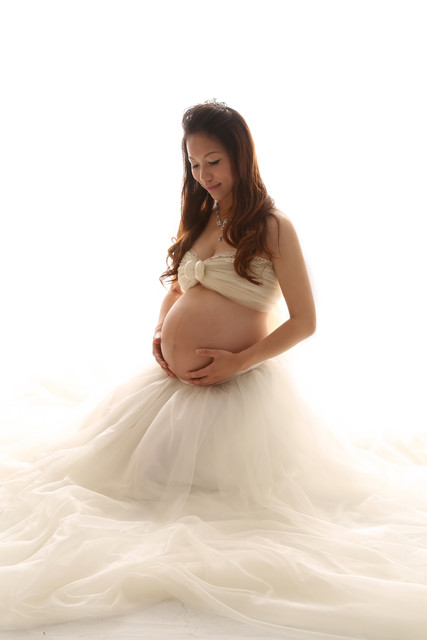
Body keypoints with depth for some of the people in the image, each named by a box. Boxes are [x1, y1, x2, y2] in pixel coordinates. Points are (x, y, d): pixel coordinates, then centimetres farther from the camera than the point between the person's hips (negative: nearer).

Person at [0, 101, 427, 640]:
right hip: (172, 383, 6)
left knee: (224, 494, 5)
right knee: (145, 476, 16)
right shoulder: (199, 220, 9)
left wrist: (237, 361, -17)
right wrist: (160, 330, 4)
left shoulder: (272, 228, -8)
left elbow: (304, 322, -10)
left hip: (238, 388, -6)